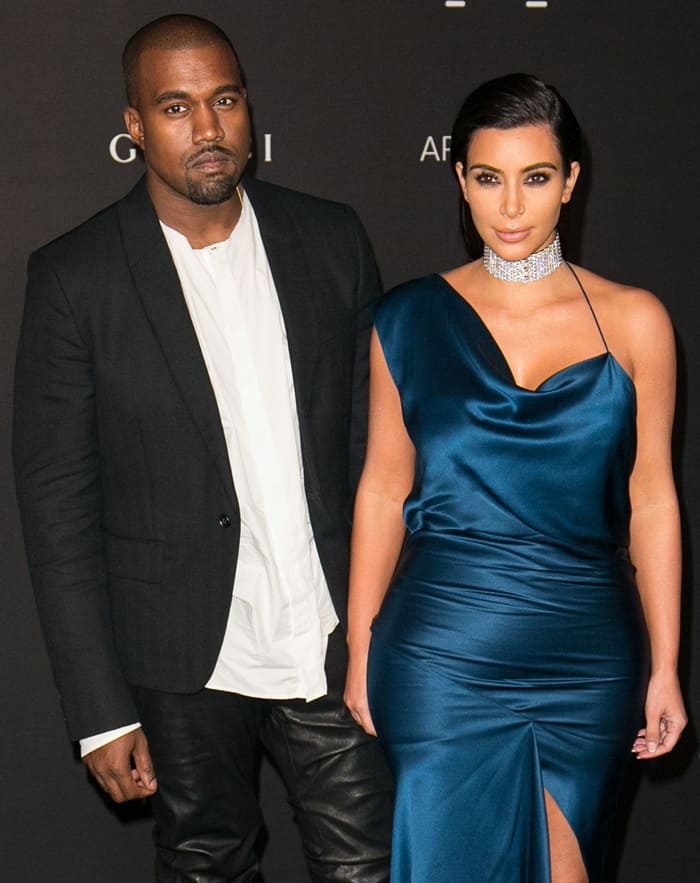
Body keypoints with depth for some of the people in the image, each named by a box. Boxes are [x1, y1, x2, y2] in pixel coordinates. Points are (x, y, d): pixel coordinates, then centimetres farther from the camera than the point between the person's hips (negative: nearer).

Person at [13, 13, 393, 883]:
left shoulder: (331, 240, 1)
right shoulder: (76, 278, -8)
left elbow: (377, 435, 8)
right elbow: (57, 507, -8)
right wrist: (101, 713, -9)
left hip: (334, 643, 2)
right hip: (189, 664, -1)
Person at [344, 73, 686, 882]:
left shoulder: (632, 322, 0)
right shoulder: (411, 318, 1)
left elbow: (650, 499, 3)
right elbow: (383, 489, 4)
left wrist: (664, 668, 2)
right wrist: (360, 652, 5)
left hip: (586, 659, 1)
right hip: (443, 653, 0)